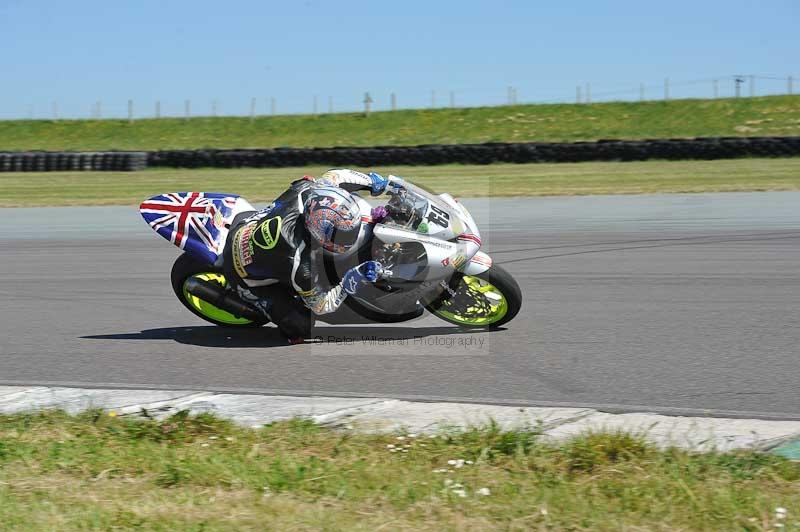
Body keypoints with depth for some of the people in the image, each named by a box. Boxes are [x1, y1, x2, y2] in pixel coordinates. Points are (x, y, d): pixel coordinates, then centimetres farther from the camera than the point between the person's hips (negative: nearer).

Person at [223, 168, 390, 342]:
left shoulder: (307, 190, -31)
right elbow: (321, 305, -23)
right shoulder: (302, 265, -43)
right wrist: (353, 279, -31)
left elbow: (334, 176, -7)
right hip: (246, 274, -6)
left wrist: (371, 180, 2)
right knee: (302, 327, -12)